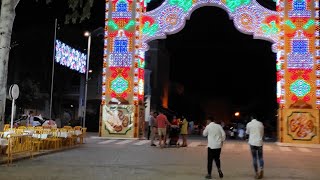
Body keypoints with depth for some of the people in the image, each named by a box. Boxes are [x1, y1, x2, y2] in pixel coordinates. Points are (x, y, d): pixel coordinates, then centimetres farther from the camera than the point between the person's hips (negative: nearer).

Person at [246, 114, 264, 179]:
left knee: (254, 158, 5)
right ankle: (261, 169, -14)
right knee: (260, 157, 10)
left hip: (252, 142, -1)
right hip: (259, 142, 1)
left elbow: (247, 132, 13)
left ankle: (257, 173, 4)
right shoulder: (260, 123, 2)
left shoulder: (249, 124, -3)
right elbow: (262, 133, 11)